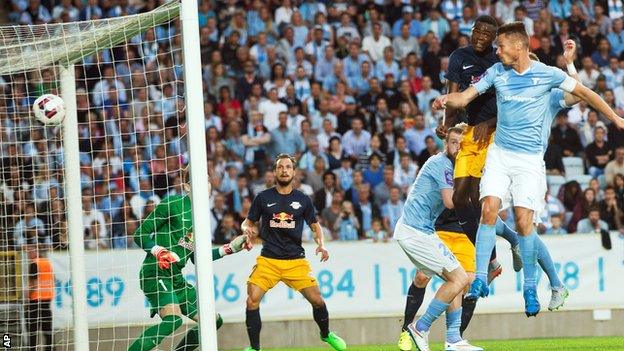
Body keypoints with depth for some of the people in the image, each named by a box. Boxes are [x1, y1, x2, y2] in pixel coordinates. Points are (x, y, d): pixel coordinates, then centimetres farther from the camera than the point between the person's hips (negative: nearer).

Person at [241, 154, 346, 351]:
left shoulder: (303, 200, 5)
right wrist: (247, 229, -12)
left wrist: (321, 245, -4)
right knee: (252, 301, -16)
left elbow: (315, 225, 15)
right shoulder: (263, 198, 3)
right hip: (268, 259, -1)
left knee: (317, 300, -4)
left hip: (296, 261, 1)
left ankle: (326, 335, 27)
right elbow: (248, 222, 12)